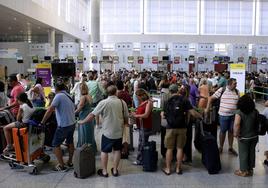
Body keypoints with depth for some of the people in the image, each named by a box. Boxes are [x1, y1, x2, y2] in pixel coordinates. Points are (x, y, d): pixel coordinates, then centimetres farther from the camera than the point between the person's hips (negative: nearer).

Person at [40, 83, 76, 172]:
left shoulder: (59, 96, -13)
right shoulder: (69, 96, 10)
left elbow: (50, 110, -19)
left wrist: (42, 122, -13)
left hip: (63, 125, -8)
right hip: (72, 124, 8)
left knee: (56, 144, 5)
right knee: (70, 143, 24)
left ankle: (62, 166, 8)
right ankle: (70, 162, 36)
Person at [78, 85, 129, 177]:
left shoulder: (103, 103, -13)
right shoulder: (122, 102, -5)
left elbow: (92, 115, -12)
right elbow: (126, 118, 2)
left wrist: (82, 122, 2)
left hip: (107, 132, -3)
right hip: (119, 132, 3)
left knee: (104, 151, 11)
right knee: (117, 150, 16)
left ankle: (104, 171, 18)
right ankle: (115, 170, 23)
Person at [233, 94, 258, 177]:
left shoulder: (239, 113, -20)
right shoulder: (255, 112, -6)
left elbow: (236, 124, -30)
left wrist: (236, 133, -18)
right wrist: (256, 132, 14)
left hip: (244, 137, -4)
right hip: (254, 136, 4)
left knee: (243, 153, 10)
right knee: (252, 152, 17)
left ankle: (243, 171, 21)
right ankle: (250, 169, 31)